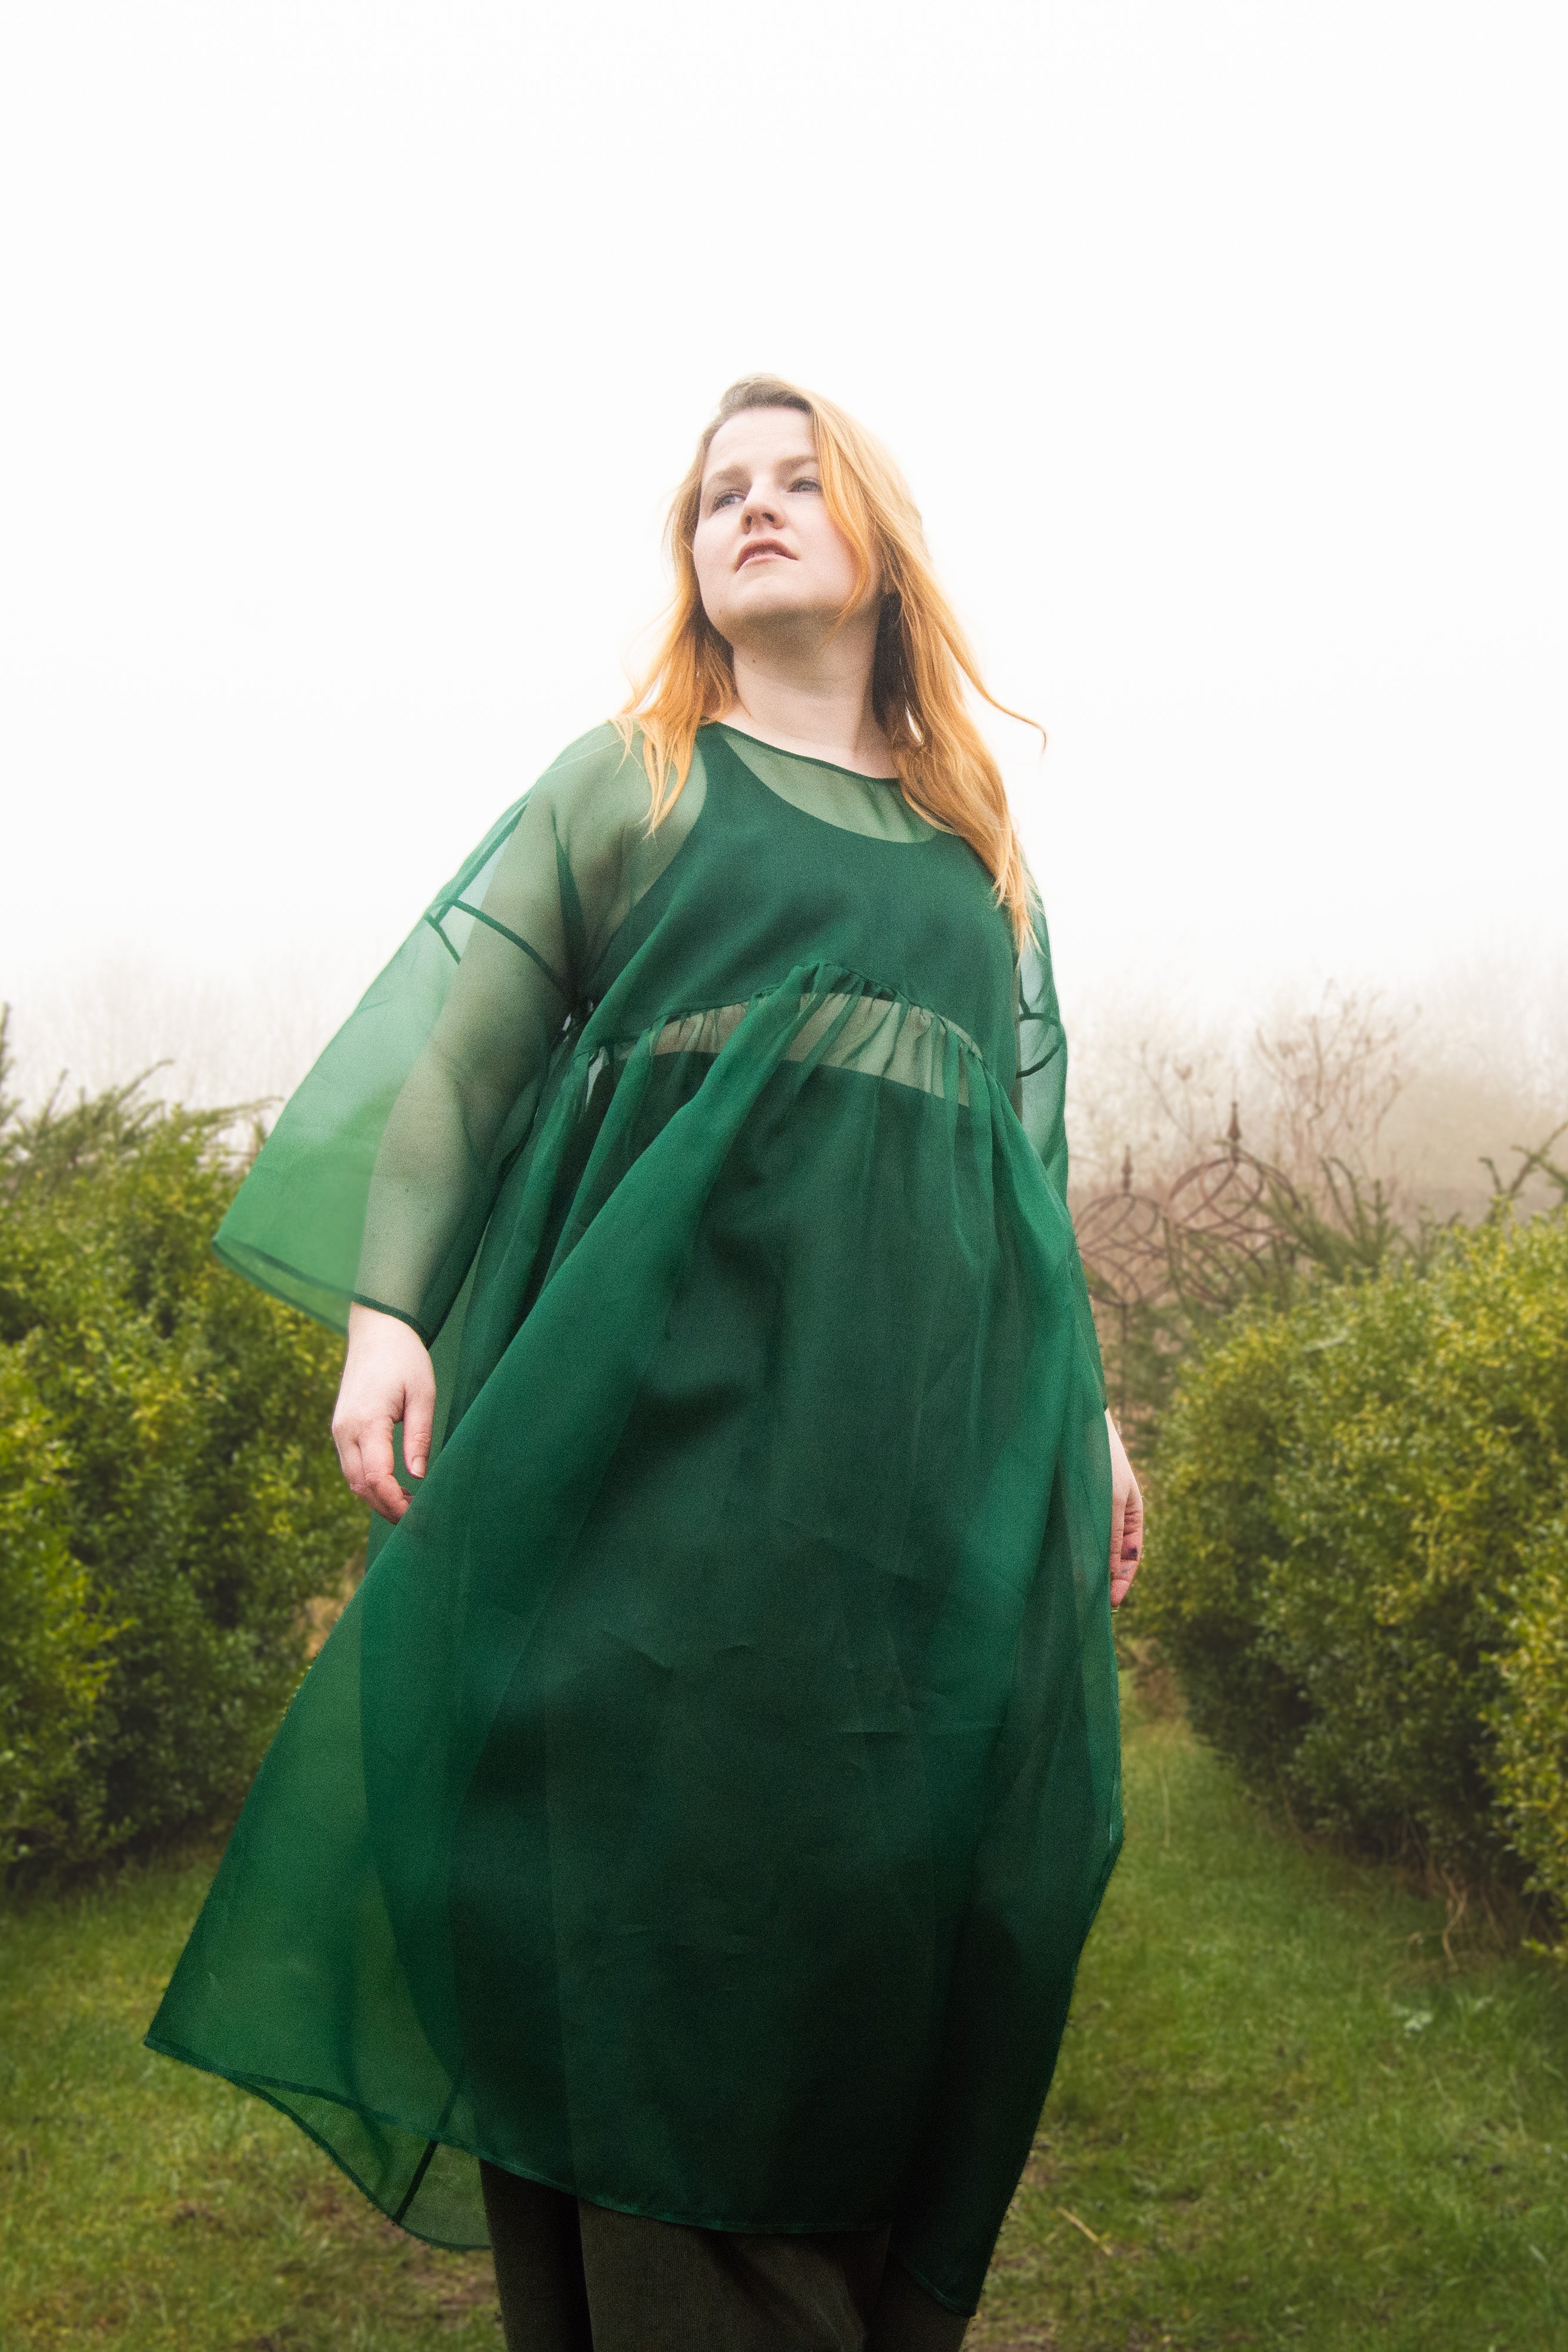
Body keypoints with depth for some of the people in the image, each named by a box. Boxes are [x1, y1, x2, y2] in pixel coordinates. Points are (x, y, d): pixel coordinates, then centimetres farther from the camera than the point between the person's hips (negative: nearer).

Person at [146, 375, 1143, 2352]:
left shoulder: (978, 838, 22)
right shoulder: (629, 775, 12)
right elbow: (458, 1036, 3)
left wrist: (1086, 1407, 15)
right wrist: (386, 1308, -10)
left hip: (937, 1393, 3)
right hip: (674, 1370, -3)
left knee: (895, 1864, 0)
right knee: (668, 1843, -8)